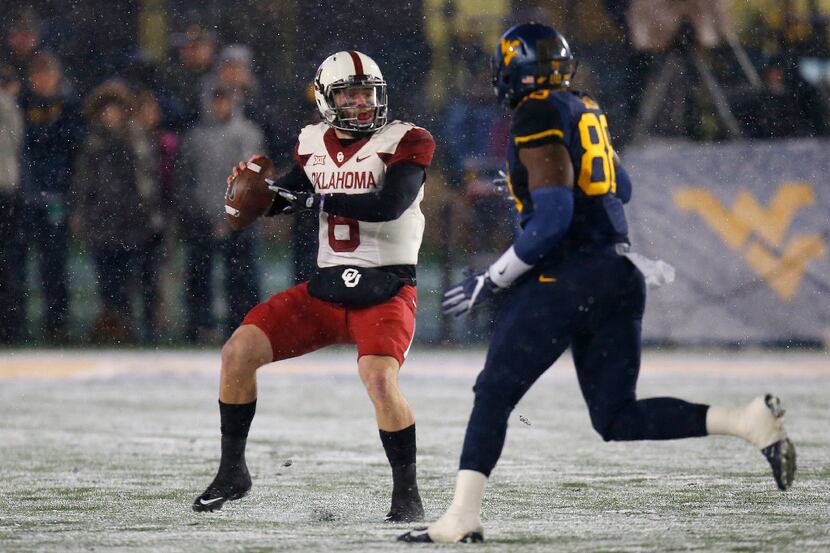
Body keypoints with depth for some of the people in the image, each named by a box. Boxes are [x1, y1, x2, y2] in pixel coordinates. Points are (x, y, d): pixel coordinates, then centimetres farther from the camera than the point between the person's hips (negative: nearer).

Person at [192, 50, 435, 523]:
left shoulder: (407, 141, -8)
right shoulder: (315, 144, 10)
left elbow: (389, 205, -22)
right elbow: (286, 197, 24)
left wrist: (315, 199, -20)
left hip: (385, 292, -6)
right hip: (326, 289, 6)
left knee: (379, 380, -29)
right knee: (239, 351, -5)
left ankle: (408, 496, -12)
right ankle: (232, 471, 10)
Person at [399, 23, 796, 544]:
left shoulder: (539, 116, -9)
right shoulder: (584, 109, 16)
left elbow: (553, 218, -17)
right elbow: (621, 188, 30)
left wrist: (492, 281, -11)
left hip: (566, 278, -8)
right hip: (620, 275, 8)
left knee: (495, 394, -1)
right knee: (618, 417, 9)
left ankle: (462, 517, -6)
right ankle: (751, 421, -6)